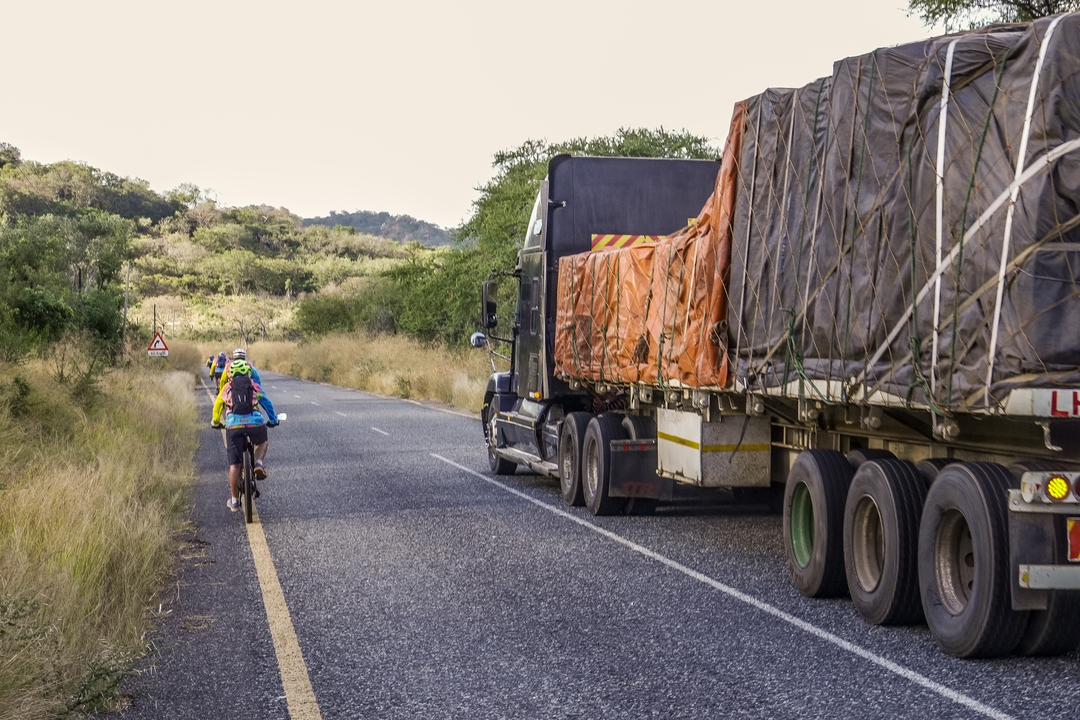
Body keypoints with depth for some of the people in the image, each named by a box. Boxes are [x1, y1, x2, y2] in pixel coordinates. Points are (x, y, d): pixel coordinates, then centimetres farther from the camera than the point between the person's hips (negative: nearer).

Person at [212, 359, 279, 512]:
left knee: (234, 464, 7)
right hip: (255, 423, 0)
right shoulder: (255, 386, 20)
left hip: (233, 425, 0)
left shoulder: (227, 388, 21)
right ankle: (259, 463, 4)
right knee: (262, 442, 33)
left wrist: (215, 422, 49)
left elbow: (217, 406, 32)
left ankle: (234, 500, 11)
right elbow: (267, 404, 28)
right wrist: (273, 420, 42)